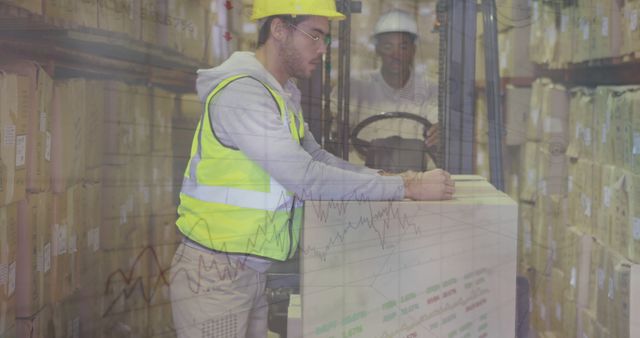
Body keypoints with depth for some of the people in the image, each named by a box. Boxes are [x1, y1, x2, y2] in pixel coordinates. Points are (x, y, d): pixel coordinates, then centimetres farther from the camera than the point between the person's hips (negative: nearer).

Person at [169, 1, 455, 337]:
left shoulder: (282, 96, 12)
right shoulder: (241, 94, -20)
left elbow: (316, 158, 11)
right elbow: (307, 179, -25)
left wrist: (386, 177, -4)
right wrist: (407, 188, -21)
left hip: (253, 272, 8)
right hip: (213, 274, -8)